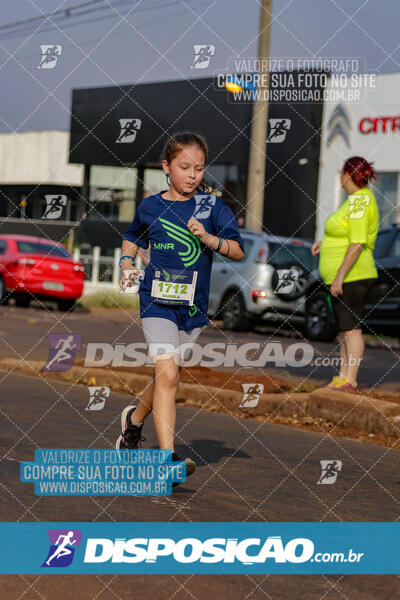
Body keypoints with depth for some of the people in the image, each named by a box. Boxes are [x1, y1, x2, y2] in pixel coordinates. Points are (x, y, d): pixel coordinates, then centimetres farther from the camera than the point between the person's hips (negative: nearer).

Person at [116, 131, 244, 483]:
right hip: (157, 302, -2)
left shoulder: (211, 207, 1)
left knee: (170, 376, 16)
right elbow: (132, 238, 23)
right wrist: (128, 263, 6)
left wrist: (208, 238, -21)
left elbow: (238, 251, -6)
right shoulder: (150, 208, 3)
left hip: (193, 306, 3)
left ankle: (135, 418, 46)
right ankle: (168, 458, -22)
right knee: (167, 374, -19)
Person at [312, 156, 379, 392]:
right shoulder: (361, 198, 16)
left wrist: (340, 275, -24)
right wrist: (326, 242, 25)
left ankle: (350, 380, -13)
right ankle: (343, 377, 15)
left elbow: (357, 243, -22)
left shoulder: (359, 201, -16)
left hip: (351, 276, -11)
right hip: (347, 278, 11)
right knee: (345, 328, 12)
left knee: (351, 327, -11)